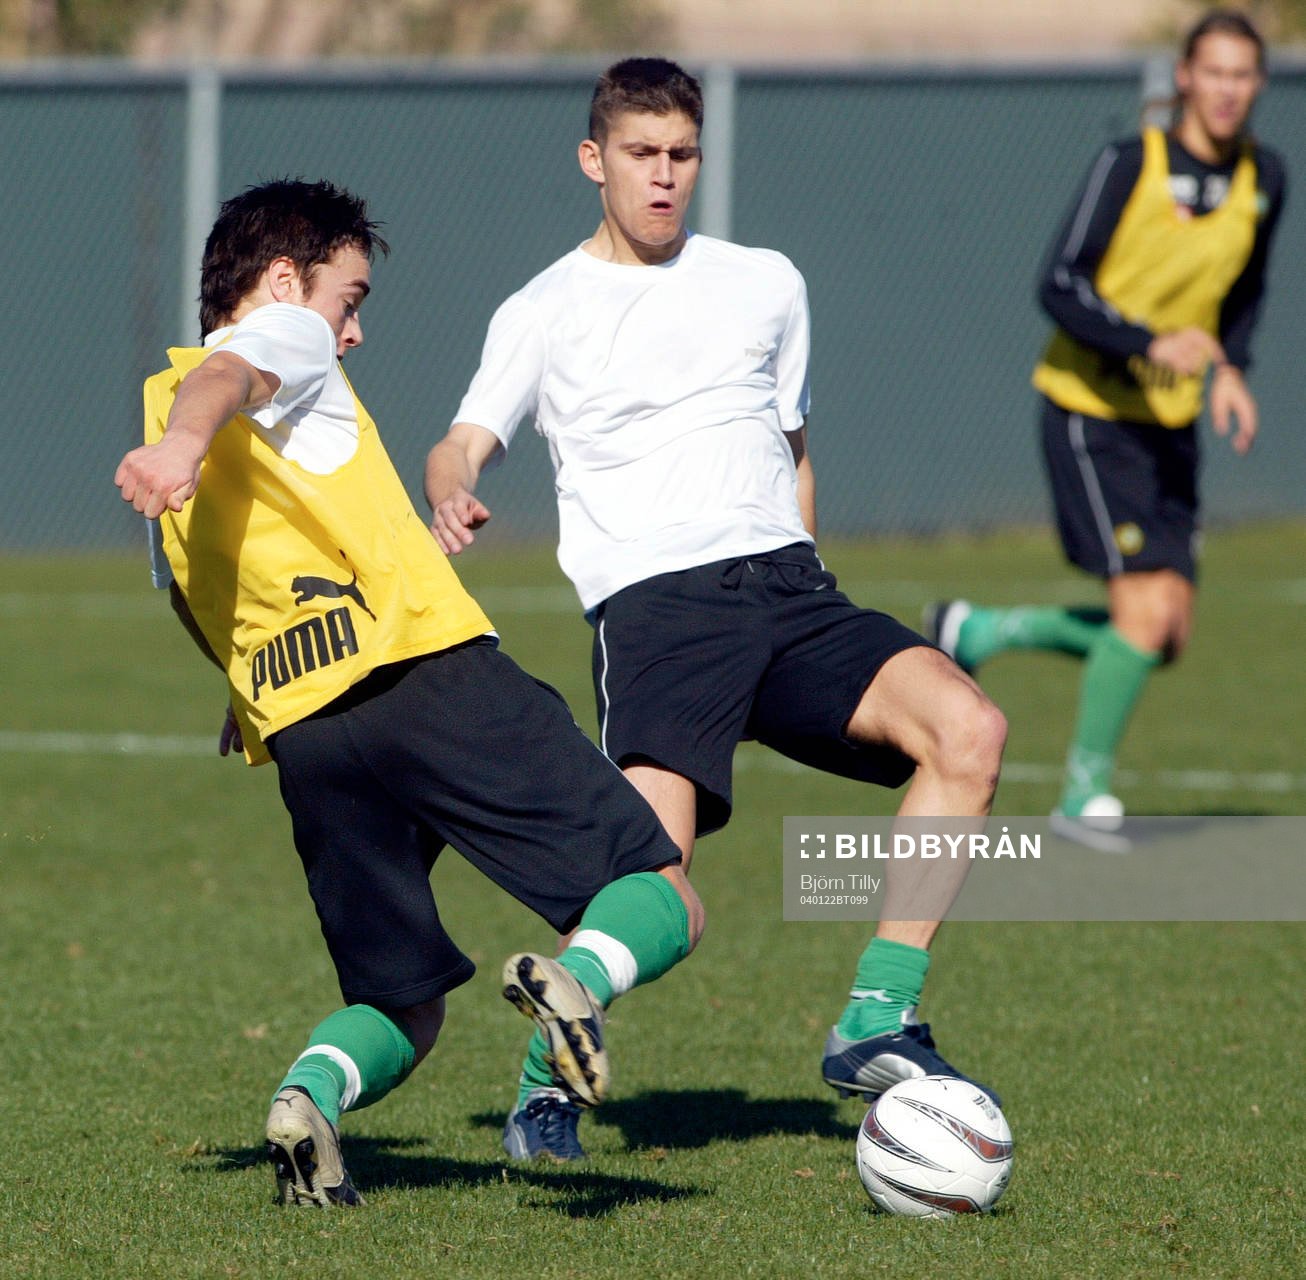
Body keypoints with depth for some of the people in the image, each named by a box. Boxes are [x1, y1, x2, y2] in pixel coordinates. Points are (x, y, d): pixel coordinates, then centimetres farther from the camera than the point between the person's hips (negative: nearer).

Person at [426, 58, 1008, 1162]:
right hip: (655, 605, -4)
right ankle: (550, 1077, 3)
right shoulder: (545, 312, 11)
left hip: (787, 584, 4)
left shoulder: (766, 285, 22)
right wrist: (451, 492, -26)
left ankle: (875, 1026, -15)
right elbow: (469, 441, -3)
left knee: (968, 729, -23)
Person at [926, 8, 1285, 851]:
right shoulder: (1131, 166, -15)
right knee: (1148, 613, -16)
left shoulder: (1263, 179, 3)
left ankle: (983, 632, 22)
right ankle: (1087, 790, 2)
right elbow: (1061, 286, -16)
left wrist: (1231, 371, 3)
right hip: (1090, 414, -6)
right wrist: (1151, 346, -30)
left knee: (1165, 640, 1)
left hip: (1171, 426, 6)